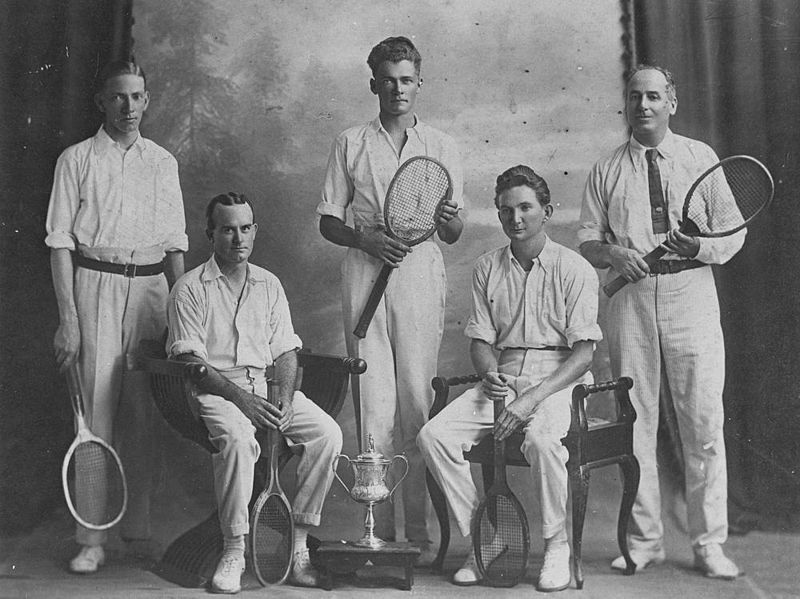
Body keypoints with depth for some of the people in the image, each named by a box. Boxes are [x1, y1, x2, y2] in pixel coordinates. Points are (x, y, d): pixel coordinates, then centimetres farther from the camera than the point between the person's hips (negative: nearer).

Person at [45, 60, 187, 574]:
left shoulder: (163, 162, 13)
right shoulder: (77, 160, 4)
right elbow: (60, 242, -2)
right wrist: (67, 316, -10)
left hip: (151, 285, 3)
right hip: (94, 284, -3)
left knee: (143, 415, 3)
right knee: (96, 407, -5)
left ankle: (139, 531, 12)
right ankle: (92, 539, 0)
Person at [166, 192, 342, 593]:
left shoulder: (269, 285, 16)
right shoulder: (191, 288, 1)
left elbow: (285, 353, 12)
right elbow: (191, 362, -7)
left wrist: (285, 398, -8)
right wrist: (240, 397, -20)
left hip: (266, 386, 4)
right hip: (214, 390, -4)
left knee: (327, 433, -20)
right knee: (238, 437, -37)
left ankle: (298, 547, -14)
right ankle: (234, 552, -24)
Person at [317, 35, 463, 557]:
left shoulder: (442, 146, 13)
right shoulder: (350, 144, 11)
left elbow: (453, 236, 13)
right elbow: (328, 221, 11)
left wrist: (449, 219, -10)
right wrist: (365, 239, -8)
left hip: (421, 274, 0)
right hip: (365, 275, 0)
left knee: (417, 403, -4)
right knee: (373, 404, -3)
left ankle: (419, 529, 2)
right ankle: (377, 530, 1)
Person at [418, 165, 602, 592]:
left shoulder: (574, 269, -2)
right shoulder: (487, 269, 12)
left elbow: (583, 351, -9)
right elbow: (480, 340, 11)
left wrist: (533, 397, -20)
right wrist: (489, 374, -13)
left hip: (558, 380, -4)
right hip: (502, 379, 4)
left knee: (542, 439, -37)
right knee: (433, 436, -18)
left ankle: (557, 547, -14)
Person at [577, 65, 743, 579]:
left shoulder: (701, 159, 10)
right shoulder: (606, 171, 13)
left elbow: (734, 233, 7)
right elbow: (587, 240, 11)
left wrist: (698, 245, -14)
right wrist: (614, 253, -10)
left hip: (691, 293, -1)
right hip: (631, 298, 1)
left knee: (704, 425, -3)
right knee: (636, 423, 3)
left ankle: (709, 544, 5)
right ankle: (645, 540, 13)